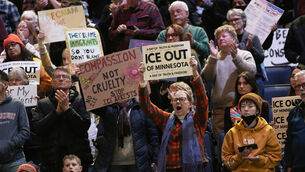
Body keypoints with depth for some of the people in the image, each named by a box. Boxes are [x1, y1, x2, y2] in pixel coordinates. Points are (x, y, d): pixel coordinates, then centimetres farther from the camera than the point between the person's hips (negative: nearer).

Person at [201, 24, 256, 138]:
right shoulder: (214, 58, 17)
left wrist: (235, 57, -16)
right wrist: (213, 58, -9)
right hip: (219, 107, 2)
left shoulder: (245, 55, 12)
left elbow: (251, 71, -8)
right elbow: (207, 77, 1)